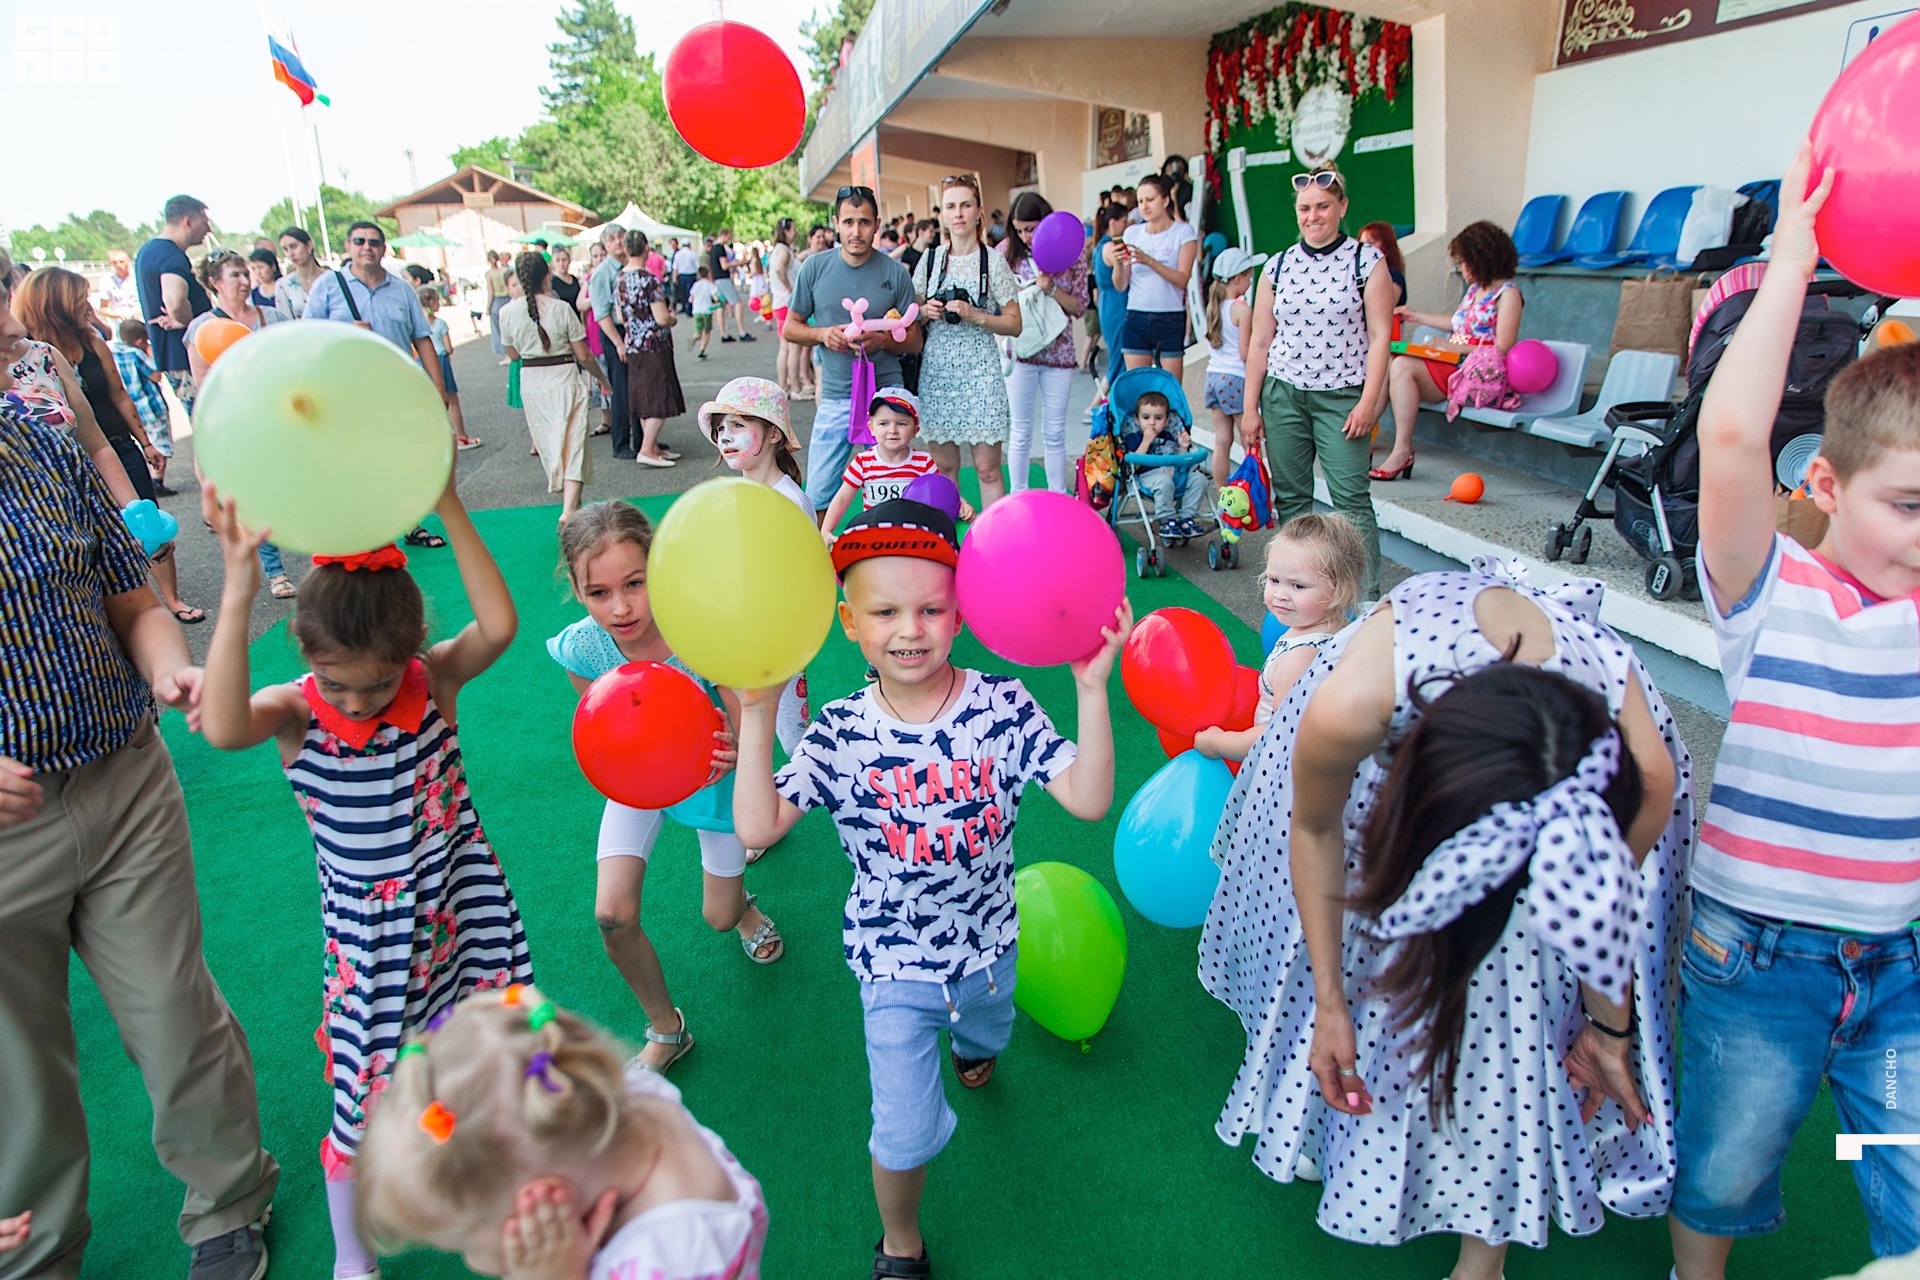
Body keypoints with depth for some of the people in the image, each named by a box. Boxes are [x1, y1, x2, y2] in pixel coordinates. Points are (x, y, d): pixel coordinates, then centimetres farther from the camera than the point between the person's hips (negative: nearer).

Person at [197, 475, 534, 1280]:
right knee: (366, 1100, 11)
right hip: (370, 936, -1)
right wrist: (239, 585, -48)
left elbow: (499, 624, -34)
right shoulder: (294, 713, -17)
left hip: (463, 910, 1)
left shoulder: (436, 681, -14)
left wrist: (448, 506, -39)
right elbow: (223, 727, -41)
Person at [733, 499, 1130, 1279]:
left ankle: (969, 1045, 74)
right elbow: (757, 826, -24)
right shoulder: (840, 733, -18)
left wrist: (1091, 687, -36)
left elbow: (1089, 801, -27)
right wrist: (756, 713, -30)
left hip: (989, 942, 3)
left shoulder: (1003, 707, -19)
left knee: (986, 1038, 34)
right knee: (906, 1133, 2)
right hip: (895, 961, -2)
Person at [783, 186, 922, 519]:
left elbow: (914, 340, 4)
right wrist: (823, 333, -11)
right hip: (835, 397, 1)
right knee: (818, 497, 2)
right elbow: (790, 328, 9)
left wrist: (882, 341, -16)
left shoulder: (895, 273, 0)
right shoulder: (814, 267, 3)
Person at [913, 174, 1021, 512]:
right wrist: (926, 312, -6)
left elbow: (1014, 324, -1)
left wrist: (974, 315, -15)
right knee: (944, 466, 8)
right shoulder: (930, 260, 9)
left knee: (987, 468, -3)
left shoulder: (993, 260, 0)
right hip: (936, 371, 3)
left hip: (980, 373, -3)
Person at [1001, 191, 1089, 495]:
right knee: (1020, 432, 5)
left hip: (1059, 352, 1)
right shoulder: (1008, 250, -1)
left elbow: (1080, 307, -1)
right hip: (1020, 350, -1)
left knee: (1055, 433, 9)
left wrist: (1051, 290, -17)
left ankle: (1058, 498, 20)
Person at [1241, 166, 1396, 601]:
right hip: (1283, 394, 3)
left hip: (1341, 397, -3)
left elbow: (1379, 336, -3)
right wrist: (1250, 407, 6)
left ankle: (1369, 597, -4)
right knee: (1289, 496, 7)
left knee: (1351, 497, -8)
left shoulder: (1367, 261, 0)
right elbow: (1259, 343, 9)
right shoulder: (1278, 267, 8)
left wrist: (1368, 402, -11)